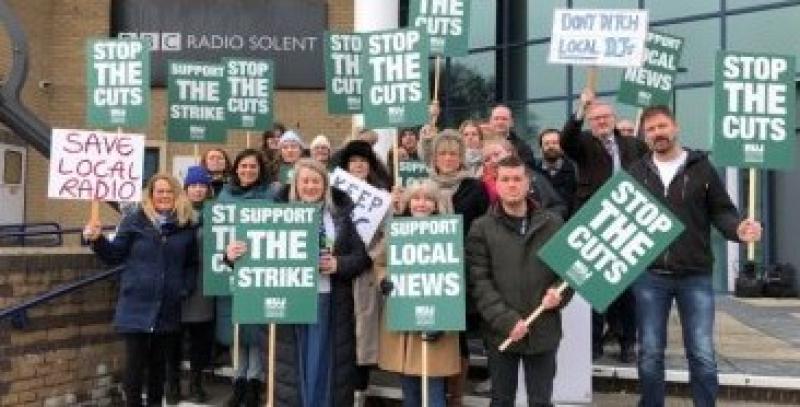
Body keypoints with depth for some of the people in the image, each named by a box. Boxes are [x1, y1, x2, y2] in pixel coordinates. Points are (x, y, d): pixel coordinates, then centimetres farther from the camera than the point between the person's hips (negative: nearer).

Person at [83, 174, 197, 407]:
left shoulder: (186, 225, 7)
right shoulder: (134, 221, 1)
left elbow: (192, 264, 13)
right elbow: (115, 255, 2)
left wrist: (186, 288, 0)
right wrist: (97, 240, -14)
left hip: (168, 308, 2)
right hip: (137, 305, -2)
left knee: (158, 361, 13)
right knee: (135, 361, -2)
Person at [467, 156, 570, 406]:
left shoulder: (552, 224, 5)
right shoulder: (482, 228, -1)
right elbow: (479, 282, -7)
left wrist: (560, 294, -11)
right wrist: (507, 320, -17)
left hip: (544, 331, 1)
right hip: (501, 332, -1)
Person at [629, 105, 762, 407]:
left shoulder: (701, 167, 3)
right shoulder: (636, 172, 8)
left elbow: (720, 211, 2)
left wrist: (738, 228, -17)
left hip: (696, 276, -1)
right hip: (649, 275, 1)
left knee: (702, 354, 1)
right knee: (650, 353, 9)